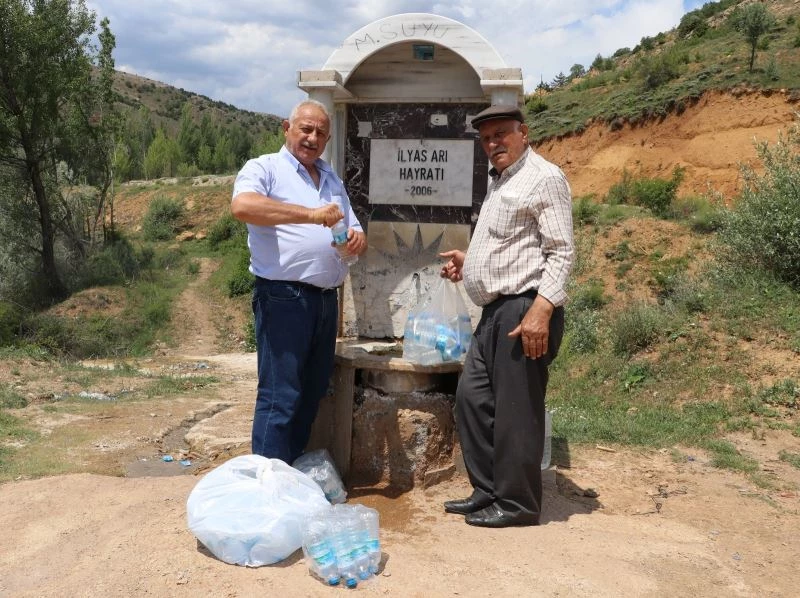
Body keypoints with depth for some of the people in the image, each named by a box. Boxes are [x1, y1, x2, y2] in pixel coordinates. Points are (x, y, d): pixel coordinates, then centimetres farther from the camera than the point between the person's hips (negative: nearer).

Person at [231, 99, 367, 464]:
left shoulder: (332, 180, 21)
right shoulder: (265, 168, -2)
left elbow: (355, 232, 22)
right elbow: (242, 206, -23)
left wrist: (357, 239, -3)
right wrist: (311, 214, -27)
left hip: (326, 300, 8)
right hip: (284, 298, -7)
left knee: (312, 395, 13)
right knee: (279, 397, -5)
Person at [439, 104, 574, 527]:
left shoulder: (544, 178, -7)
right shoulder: (499, 181, 21)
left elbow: (561, 253, -15)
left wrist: (540, 309, -24)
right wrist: (469, 262, 16)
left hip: (525, 309, -10)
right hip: (495, 310, 10)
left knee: (515, 410, -3)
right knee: (472, 397, 11)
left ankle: (517, 504, 12)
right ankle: (487, 490, 24)